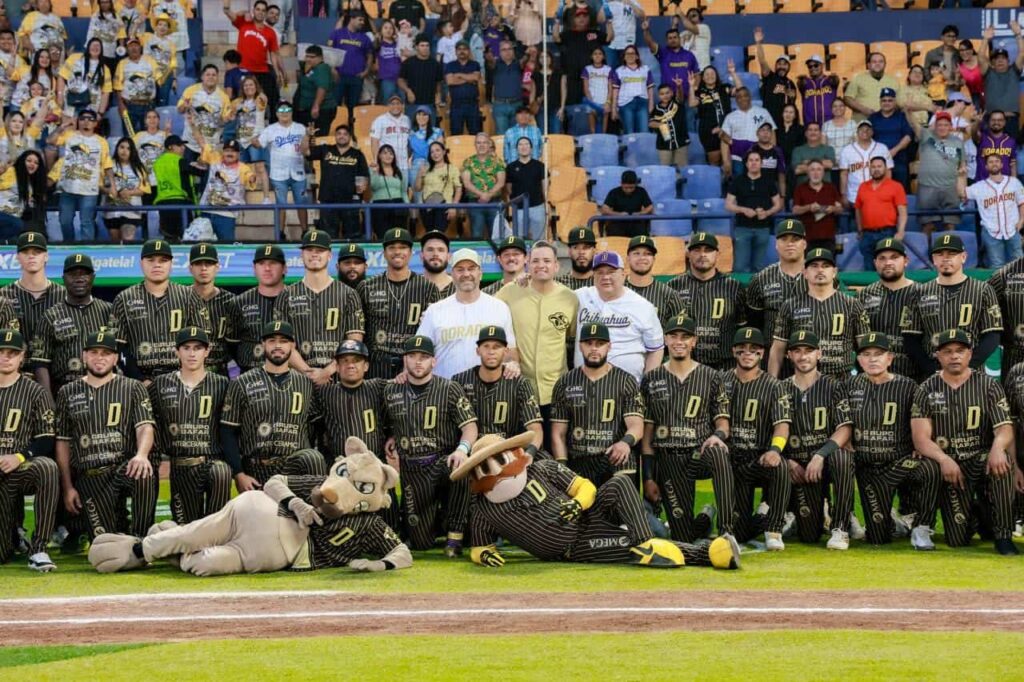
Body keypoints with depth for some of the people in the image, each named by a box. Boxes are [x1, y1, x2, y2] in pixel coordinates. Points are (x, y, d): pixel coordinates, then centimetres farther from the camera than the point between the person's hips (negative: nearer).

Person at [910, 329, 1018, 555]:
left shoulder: (988, 386, 5)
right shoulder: (927, 390, 4)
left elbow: (1005, 428, -5)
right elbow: (921, 439, -4)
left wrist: (998, 446, -30)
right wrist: (944, 459, -25)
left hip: (982, 459, 0)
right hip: (948, 464, 0)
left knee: (1002, 459, -38)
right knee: (958, 540, -16)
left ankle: (1003, 535, -22)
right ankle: (973, 514, 23)